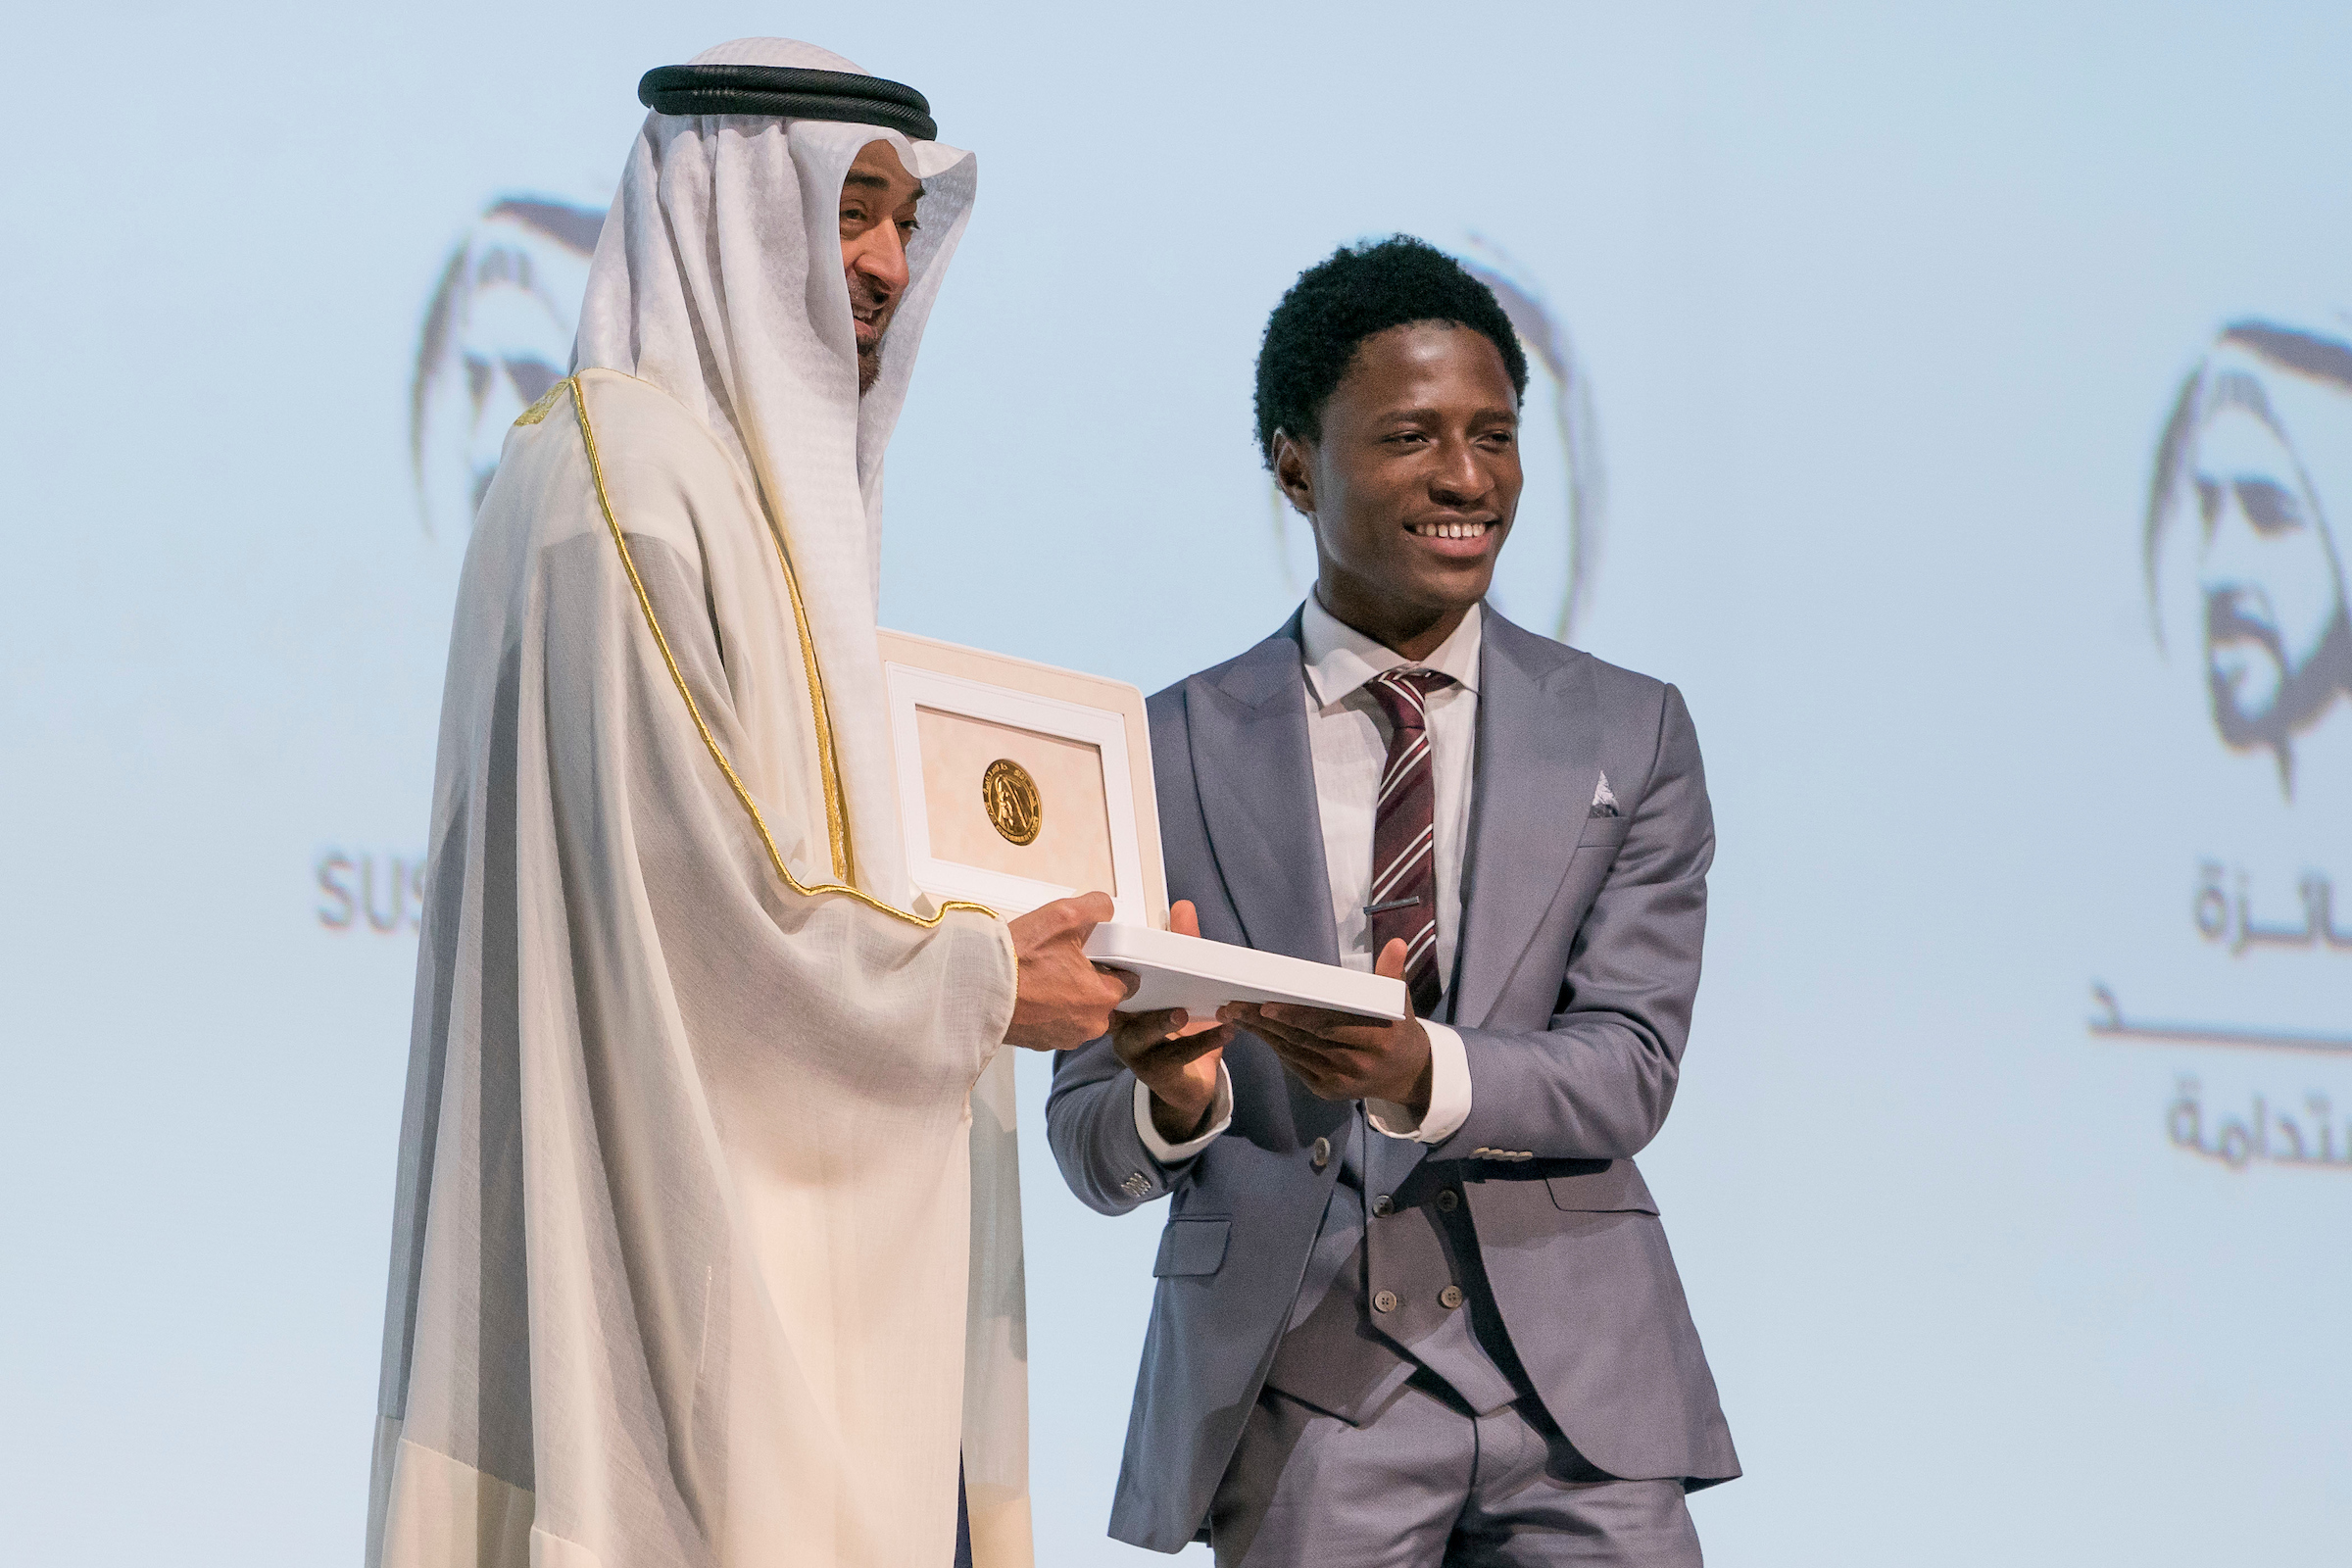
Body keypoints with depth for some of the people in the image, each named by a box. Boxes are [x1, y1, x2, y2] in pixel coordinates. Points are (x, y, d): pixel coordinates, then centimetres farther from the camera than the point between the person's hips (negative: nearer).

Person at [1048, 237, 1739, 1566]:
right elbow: (1092, 1146, 4)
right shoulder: (1172, 756, 4)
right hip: (1299, 1396, -1)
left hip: (1572, 1381, 1)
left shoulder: (1631, 735, 8)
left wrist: (1425, 1074, -23)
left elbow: (1629, 1071, -4)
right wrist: (1173, 1098, -20)